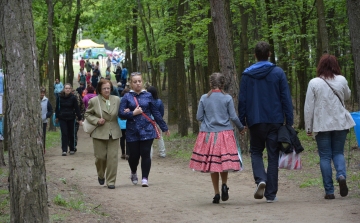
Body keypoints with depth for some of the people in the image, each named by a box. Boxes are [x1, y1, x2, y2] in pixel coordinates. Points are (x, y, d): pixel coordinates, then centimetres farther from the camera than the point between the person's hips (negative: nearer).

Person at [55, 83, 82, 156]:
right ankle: (64, 150, -7)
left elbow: (77, 109, -2)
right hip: (62, 118, 0)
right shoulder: (60, 97, -2)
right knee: (64, 134, -6)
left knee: (71, 134, 8)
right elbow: (57, 108, 8)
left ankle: (72, 149, 20)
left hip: (71, 118, 0)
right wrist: (57, 117, 10)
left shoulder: (73, 98, -5)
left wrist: (79, 118, -4)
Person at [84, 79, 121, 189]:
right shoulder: (94, 101, -1)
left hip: (114, 133, 2)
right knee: (100, 156, 1)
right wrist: (97, 121, -11)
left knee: (112, 157, -4)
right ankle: (101, 175, 31)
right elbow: (87, 114, 6)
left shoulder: (117, 100, 7)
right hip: (99, 133, -2)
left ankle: (111, 181, 3)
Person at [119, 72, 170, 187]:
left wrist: (164, 127, 12)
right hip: (132, 132, 0)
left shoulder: (148, 96, 6)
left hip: (147, 130, 0)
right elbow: (121, 114, -3)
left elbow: (155, 113, 10)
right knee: (134, 155, 4)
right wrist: (133, 113, -16)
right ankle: (133, 173, 34)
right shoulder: (127, 97, 2)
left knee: (145, 154, -6)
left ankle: (145, 178, 1)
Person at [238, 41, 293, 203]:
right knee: (273, 156, 5)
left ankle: (260, 179, -10)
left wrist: (242, 121, 9)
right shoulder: (278, 72, -1)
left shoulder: (247, 74, 0)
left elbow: (242, 100, 2)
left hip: (255, 121, 0)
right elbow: (286, 98, -2)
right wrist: (289, 121, 2)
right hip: (275, 121, 0)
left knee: (256, 152, 17)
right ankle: (271, 194, 4)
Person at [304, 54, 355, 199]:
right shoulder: (341, 80, 1)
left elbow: (309, 107, -4)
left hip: (322, 125, -2)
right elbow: (347, 96, 21)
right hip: (340, 123, 2)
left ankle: (329, 191, 1)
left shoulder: (314, 83, -5)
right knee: (338, 152, 14)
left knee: (325, 157, 3)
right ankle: (341, 175, -16)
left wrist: (308, 127, 2)